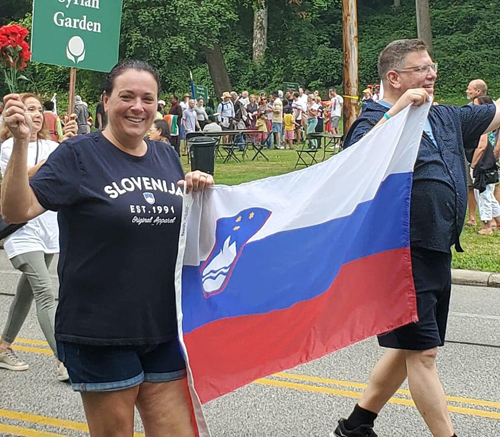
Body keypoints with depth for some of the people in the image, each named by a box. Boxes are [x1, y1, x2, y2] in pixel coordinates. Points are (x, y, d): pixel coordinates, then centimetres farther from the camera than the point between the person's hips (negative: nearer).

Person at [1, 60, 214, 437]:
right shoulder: (79, 155, -8)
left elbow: (186, 224, 21)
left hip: (164, 325, 5)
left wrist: (199, 190, 0)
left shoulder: (166, 157, 9)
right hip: (101, 331, -5)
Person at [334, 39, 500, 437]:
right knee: (422, 352, -3)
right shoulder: (377, 121, -10)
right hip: (404, 253, -9)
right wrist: (396, 112, -31)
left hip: (438, 252, 9)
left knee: (409, 348, 16)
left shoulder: (446, 119, 13)